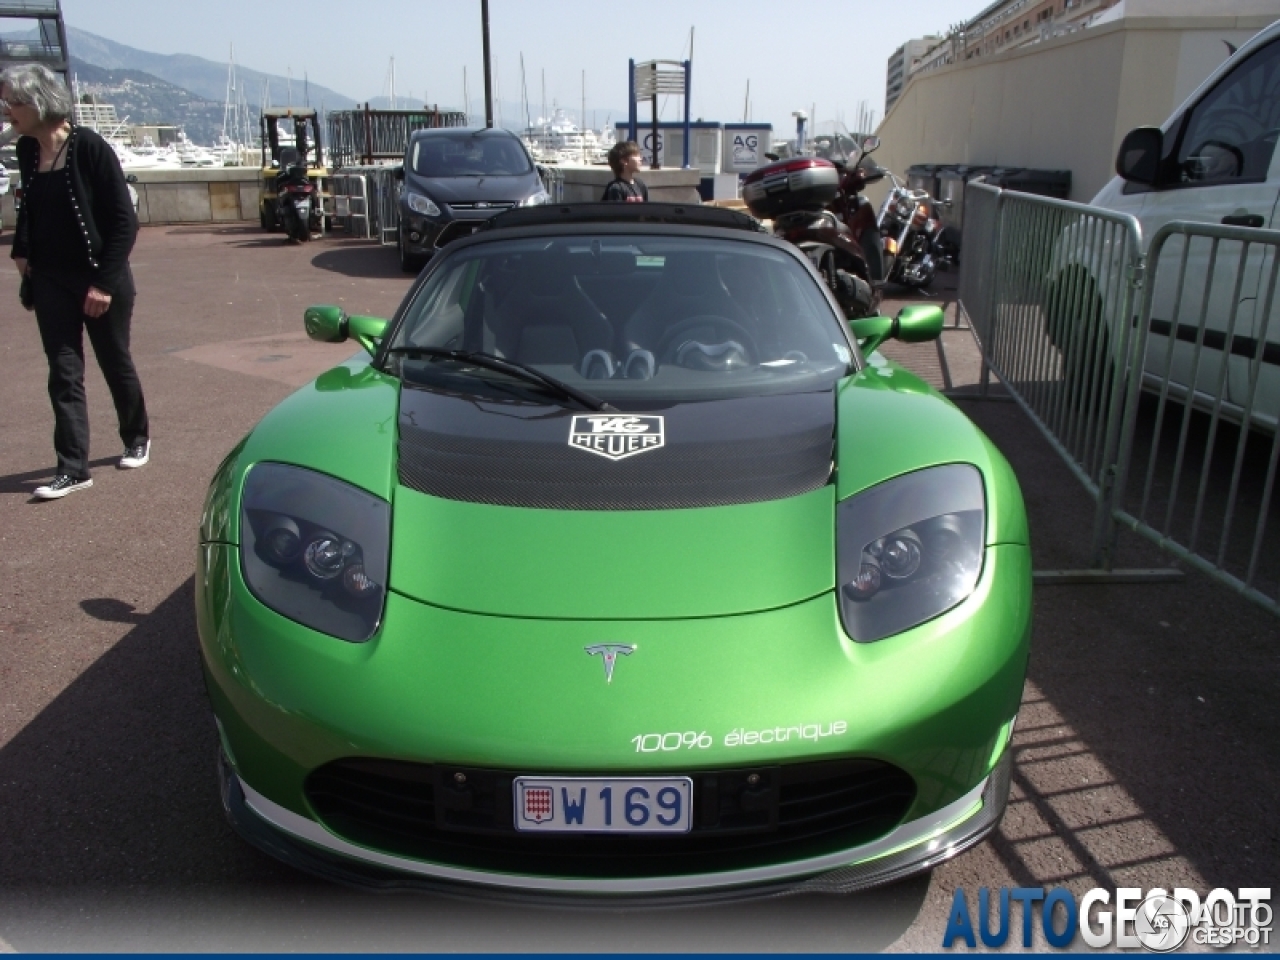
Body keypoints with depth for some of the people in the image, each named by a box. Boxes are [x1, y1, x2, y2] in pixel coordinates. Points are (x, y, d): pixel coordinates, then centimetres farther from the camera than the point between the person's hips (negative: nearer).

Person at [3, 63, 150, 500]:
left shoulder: (89, 147, -15)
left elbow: (124, 220, -15)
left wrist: (105, 282, -17)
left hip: (99, 279, -4)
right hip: (51, 280, 5)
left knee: (115, 363, 11)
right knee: (63, 373, 2)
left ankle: (137, 438, 34)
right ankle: (72, 469, 5)